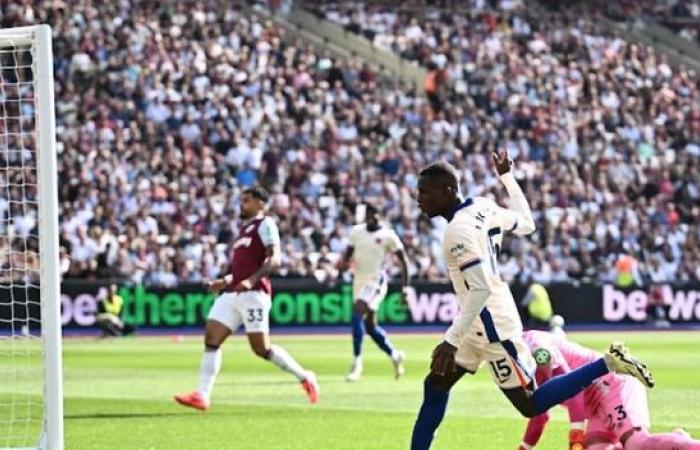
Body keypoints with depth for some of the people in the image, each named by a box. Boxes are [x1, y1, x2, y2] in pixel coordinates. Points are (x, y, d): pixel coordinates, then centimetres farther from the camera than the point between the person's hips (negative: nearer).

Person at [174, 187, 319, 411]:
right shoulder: (244, 228, 24)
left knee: (261, 348, -7)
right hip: (232, 293, 8)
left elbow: (274, 259, -14)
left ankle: (305, 377, 11)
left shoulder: (265, 224, -2)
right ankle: (202, 396, -10)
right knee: (211, 338, -6)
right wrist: (226, 281, 19)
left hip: (253, 293, -8)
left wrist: (251, 280, -25)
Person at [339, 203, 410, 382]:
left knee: (357, 315, -23)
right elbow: (348, 253, 17)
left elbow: (403, 259, -4)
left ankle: (357, 363, -19)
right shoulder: (356, 231, 8)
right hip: (359, 280, 7)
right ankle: (395, 355, 32)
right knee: (370, 325, 12)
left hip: (376, 281, -7)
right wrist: (344, 262, -8)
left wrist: (405, 286, -9)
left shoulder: (387, 235, -7)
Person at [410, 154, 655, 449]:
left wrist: (452, 341, -30)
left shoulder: (458, 229, -23)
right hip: (480, 324, 10)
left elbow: (481, 288, -29)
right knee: (436, 386, 14)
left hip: (491, 325, -10)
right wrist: (507, 178, 31)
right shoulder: (482, 207, 2)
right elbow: (526, 224, 20)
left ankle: (607, 363, -2)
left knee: (531, 405, -2)